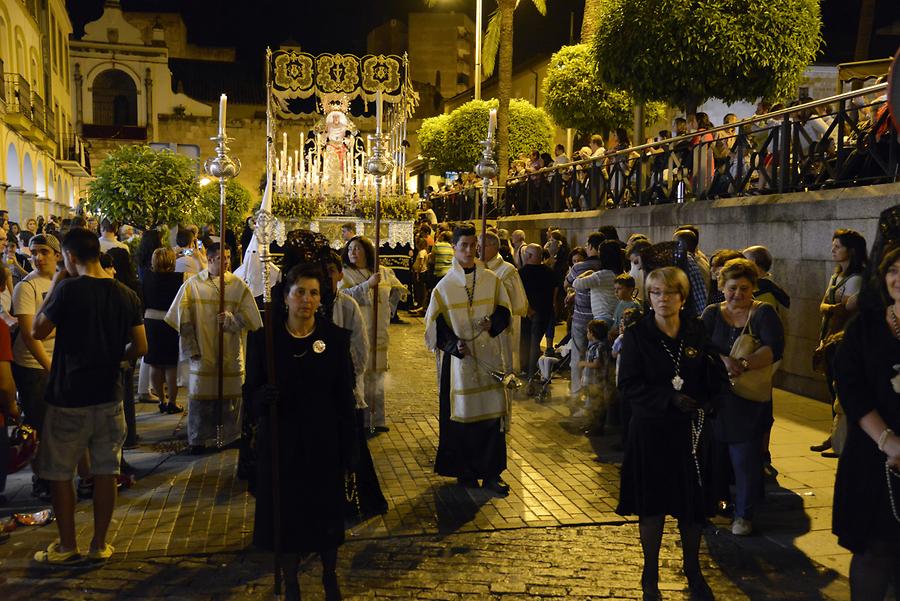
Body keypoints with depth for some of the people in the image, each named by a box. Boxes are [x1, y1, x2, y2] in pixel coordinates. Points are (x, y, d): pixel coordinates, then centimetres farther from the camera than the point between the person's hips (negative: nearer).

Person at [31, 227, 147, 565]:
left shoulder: (68, 289, -14)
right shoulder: (126, 295, -1)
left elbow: (38, 331, -3)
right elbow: (140, 347, 2)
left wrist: (53, 288, 1)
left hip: (68, 397, -4)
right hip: (109, 396, 4)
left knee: (60, 474, 11)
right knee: (105, 472, 11)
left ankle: (67, 547, 18)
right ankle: (100, 545, 20)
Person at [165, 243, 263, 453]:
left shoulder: (238, 285, 2)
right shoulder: (192, 285, 0)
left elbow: (251, 317, 2)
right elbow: (183, 320, 0)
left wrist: (232, 318, -16)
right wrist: (191, 348, -4)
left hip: (231, 354, 1)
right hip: (203, 353, -1)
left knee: (231, 396, 6)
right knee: (201, 396, 4)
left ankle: (231, 434, 21)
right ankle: (198, 439, 17)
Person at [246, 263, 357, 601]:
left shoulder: (336, 337, -4)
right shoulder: (264, 337, -4)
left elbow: (345, 397, -2)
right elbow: (251, 389, 1)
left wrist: (349, 450, -2)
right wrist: (261, 397, -24)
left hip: (323, 440, 0)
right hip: (280, 441, 0)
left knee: (326, 512, 12)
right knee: (285, 515, 9)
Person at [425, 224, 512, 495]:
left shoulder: (491, 280, 5)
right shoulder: (444, 286, 0)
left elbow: (504, 311, 8)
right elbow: (436, 324, 0)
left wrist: (492, 323, -14)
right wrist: (454, 345, -16)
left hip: (489, 356, 1)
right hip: (459, 359, -1)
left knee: (492, 412, 0)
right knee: (462, 413, 4)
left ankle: (491, 473, 11)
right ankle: (465, 471, 19)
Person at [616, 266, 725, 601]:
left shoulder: (697, 333, 2)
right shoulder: (637, 335, -6)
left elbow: (710, 382, 6)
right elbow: (628, 385, -11)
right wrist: (670, 398, -22)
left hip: (691, 430, 3)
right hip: (651, 431, -2)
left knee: (693, 504, 11)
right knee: (652, 505, 8)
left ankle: (693, 572, 33)